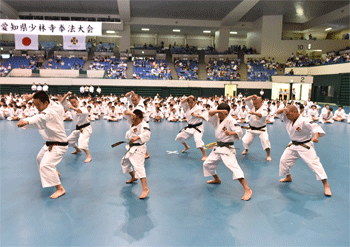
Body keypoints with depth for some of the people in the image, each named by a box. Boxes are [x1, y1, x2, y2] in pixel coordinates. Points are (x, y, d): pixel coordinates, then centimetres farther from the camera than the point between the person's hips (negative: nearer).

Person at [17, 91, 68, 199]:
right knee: (40, 158, 29)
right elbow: (41, 98, 18)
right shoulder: (53, 105, 0)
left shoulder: (50, 112, -28)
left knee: (45, 165, -24)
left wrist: (26, 121, -70)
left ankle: (60, 189, -19)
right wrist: (33, 96, -4)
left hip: (58, 145, -11)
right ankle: (55, 173, 50)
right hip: (50, 144, 11)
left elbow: (41, 118, -51)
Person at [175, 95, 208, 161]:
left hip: (197, 128, -7)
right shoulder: (187, 107, 3)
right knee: (179, 137, 14)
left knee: (198, 140, -30)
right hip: (189, 127, 7)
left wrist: (197, 116, -29)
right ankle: (187, 147, 43)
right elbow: (182, 102, -11)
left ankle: (205, 156, -19)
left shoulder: (198, 109, -15)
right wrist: (188, 97, -17)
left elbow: (205, 117, -19)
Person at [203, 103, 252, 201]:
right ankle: (217, 179, 44)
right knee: (207, 164, 17)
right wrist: (220, 111, -27)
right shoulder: (217, 119, 7)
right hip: (218, 148, 8)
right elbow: (210, 113, -10)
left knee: (233, 166, -23)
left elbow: (239, 131, -24)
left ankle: (247, 190, -23)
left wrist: (231, 133, -45)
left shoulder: (230, 120, -14)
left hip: (227, 148, -8)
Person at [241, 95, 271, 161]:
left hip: (261, 129, -4)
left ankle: (268, 155, -6)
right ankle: (246, 149, 33)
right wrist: (252, 97, -25)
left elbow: (262, 115, -39)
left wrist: (254, 113, -58)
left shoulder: (264, 109, -18)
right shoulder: (252, 106, -1)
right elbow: (246, 100, -7)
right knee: (245, 140, 0)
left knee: (265, 140, -22)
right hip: (251, 128, 5)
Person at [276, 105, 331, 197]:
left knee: (314, 163, -13)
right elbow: (278, 112, 0)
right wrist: (284, 109, -22)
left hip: (305, 146, -7)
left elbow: (315, 127, -33)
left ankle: (326, 185, -4)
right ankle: (288, 177, 39)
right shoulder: (288, 119, -4)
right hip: (293, 145, 7)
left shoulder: (304, 121, -25)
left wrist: (316, 136, -52)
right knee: (284, 160, 13)